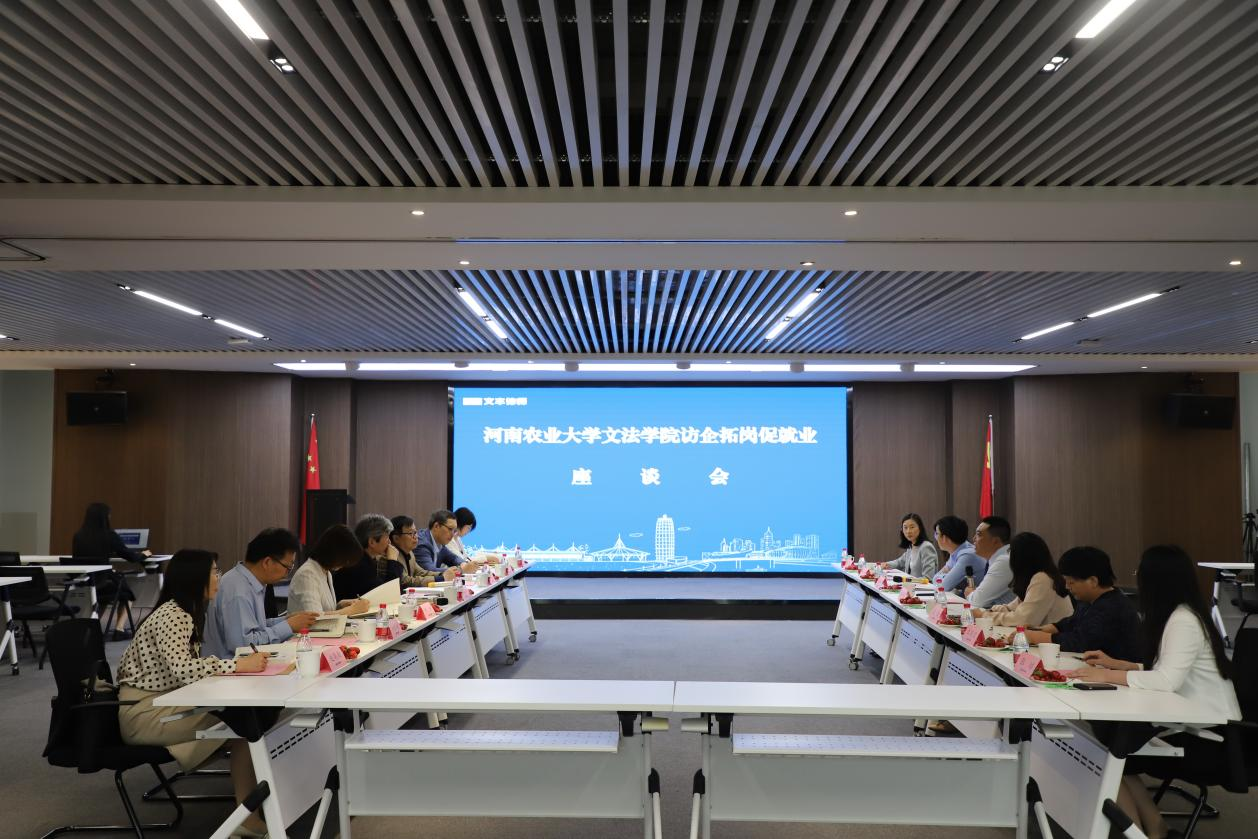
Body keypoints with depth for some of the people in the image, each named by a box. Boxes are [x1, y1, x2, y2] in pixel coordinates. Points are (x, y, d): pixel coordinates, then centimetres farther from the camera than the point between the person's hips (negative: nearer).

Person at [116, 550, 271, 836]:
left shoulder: (184, 612, 11)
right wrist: (239, 665, -27)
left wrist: (241, 662, -5)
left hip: (163, 702, 8)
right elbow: (182, 669, -31)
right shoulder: (171, 616, -17)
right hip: (143, 712, -8)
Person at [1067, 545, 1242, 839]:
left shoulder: (1184, 620, -20)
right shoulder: (1176, 617, 9)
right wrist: (1115, 664, 10)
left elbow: (1167, 680, -29)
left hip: (1209, 734, -9)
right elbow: (1161, 670, 12)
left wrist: (1107, 676, -26)